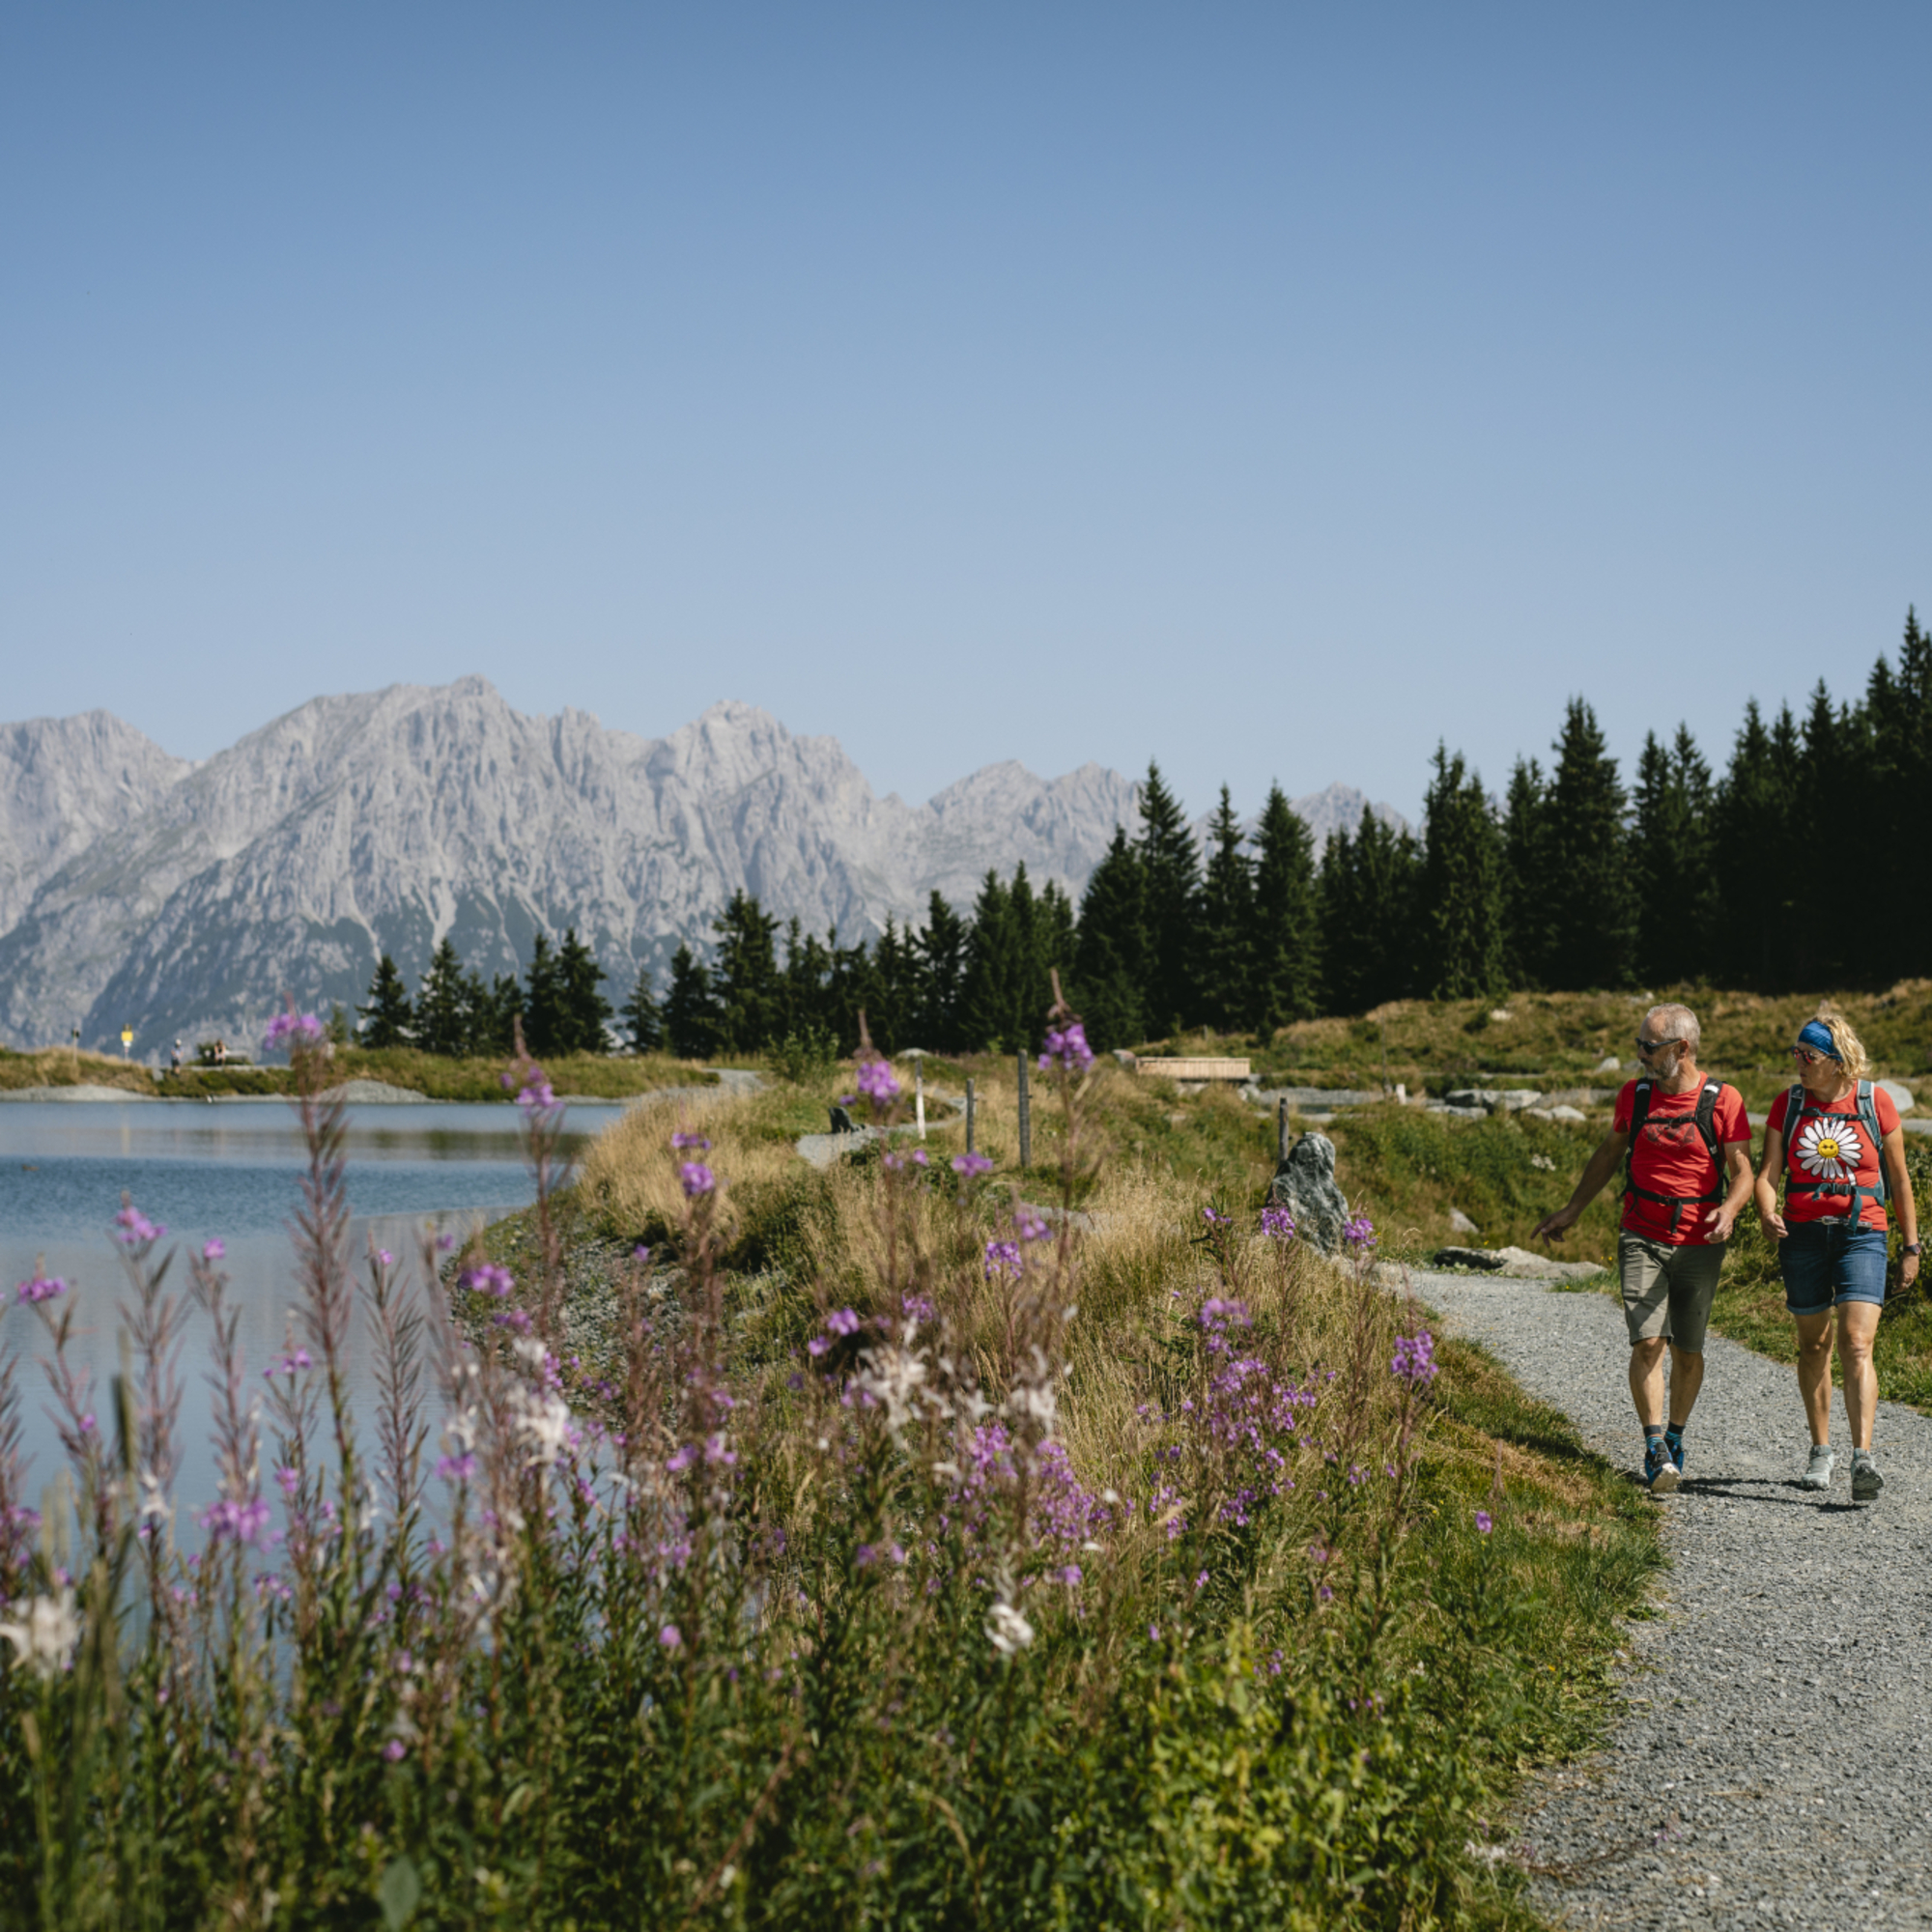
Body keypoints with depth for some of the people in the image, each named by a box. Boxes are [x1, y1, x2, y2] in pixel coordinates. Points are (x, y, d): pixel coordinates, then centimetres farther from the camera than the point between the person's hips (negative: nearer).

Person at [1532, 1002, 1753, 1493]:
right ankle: (1655, 1451, -16)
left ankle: (1675, 1437, 30)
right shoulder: (1635, 1095, 5)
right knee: (1647, 1341, -14)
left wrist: (1728, 1210, -27)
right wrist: (1571, 1211, 20)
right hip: (1641, 1237, 1)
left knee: (1688, 1351, 9)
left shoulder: (1723, 1101, -5)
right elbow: (1609, 1153, 19)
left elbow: (1742, 1170, -6)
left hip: (1699, 1244, -1)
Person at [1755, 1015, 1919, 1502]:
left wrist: (1911, 1247, 6)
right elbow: (1767, 1173, 0)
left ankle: (1863, 1457, -24)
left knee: (1856, 1345, -16)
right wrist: (1766, 1212, -22)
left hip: (1862, 1234, -3)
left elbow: (1899, 1178, 5)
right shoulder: (1788, 1105, 5)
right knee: (1813, 1344, 12)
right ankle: (1820, 1450, 27)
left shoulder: (1875, 1101, -1)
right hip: (1803, 1236, 3)